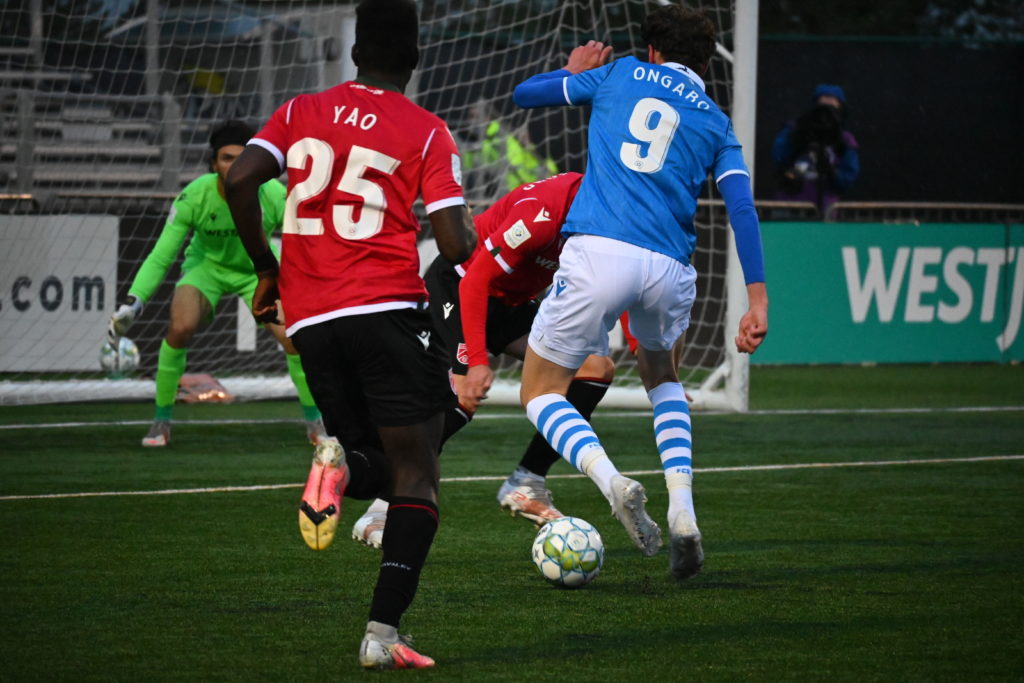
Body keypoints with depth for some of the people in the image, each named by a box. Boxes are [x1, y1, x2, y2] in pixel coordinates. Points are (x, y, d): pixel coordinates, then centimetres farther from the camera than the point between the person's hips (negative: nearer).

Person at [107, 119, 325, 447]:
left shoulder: (274, 196, -28)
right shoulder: (193, 197, -29)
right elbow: (160, 257, -24)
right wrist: (132, 302, -35)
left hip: (257, 269, 1)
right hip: (206, 264, -1)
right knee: (180, 327, -27)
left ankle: (314, 422, 10)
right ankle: (162, 419, -6)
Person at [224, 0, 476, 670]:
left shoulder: (301, 112, 13)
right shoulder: (427, 132, 3)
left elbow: (239, 181, -1)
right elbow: (455, 243, -5)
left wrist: (266, 269, 11)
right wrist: (470, 231, 19)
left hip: (309, 319, 4)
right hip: (387, 309, -4)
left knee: (377, 466, 19)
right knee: (417, 473, 0)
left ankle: (339, 462, -19)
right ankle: (384, 632, -16)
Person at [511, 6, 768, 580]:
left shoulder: (619, 75, 16)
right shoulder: (716, 123, 18)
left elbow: (524, 94, 23)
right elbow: (743, 209, 4)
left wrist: (574, 72, 41)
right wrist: (758, 301, 0)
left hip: (598, 252, -3)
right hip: (669, 269, 3)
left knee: (541, 392, 12)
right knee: (662, 376, 33)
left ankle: (610, 480, -17)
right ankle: (683, 510, 13)